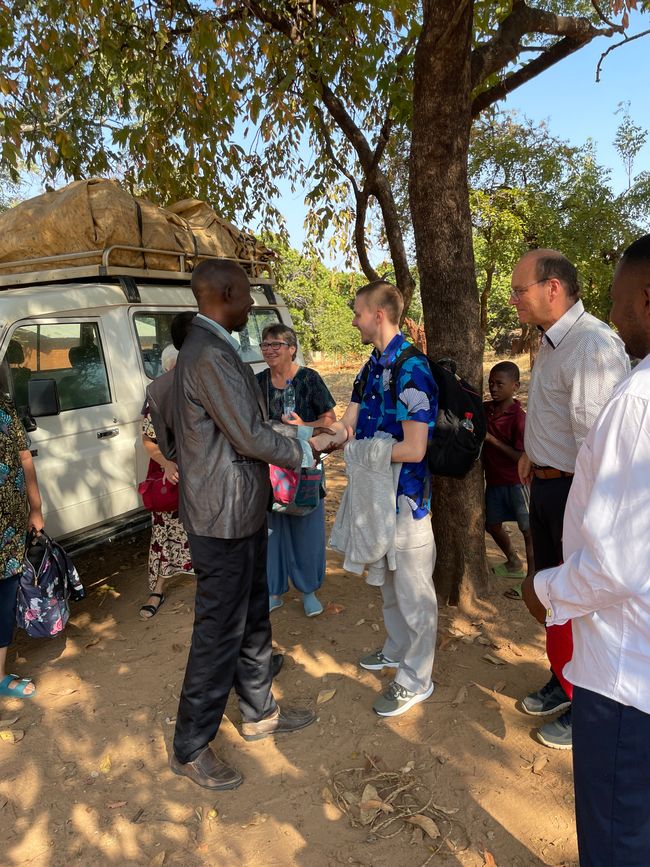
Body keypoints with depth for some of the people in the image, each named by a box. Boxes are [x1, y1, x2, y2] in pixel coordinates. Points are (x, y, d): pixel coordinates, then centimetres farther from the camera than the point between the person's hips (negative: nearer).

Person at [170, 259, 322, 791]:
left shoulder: (215, 348, 12)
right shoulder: (210, 355, -22)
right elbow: (250, 437, -22)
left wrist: (291, 437, 9)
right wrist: (301, 454, -8)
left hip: (243, 512, 10)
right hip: (224, 518, -10)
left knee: (253, 621, 22)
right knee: (219, 633, 3)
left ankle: (260, 713, 40)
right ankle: (191, 749, 22)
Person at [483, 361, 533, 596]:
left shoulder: (518, 418, -18)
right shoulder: (485, 409, 0)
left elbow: (522, 457, -20)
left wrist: (492, 439, -23)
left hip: (516, 481, -7)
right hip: (493, 479, 7)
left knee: (529, 529, 1)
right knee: (492, 524, 19)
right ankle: (513, 562, 42)